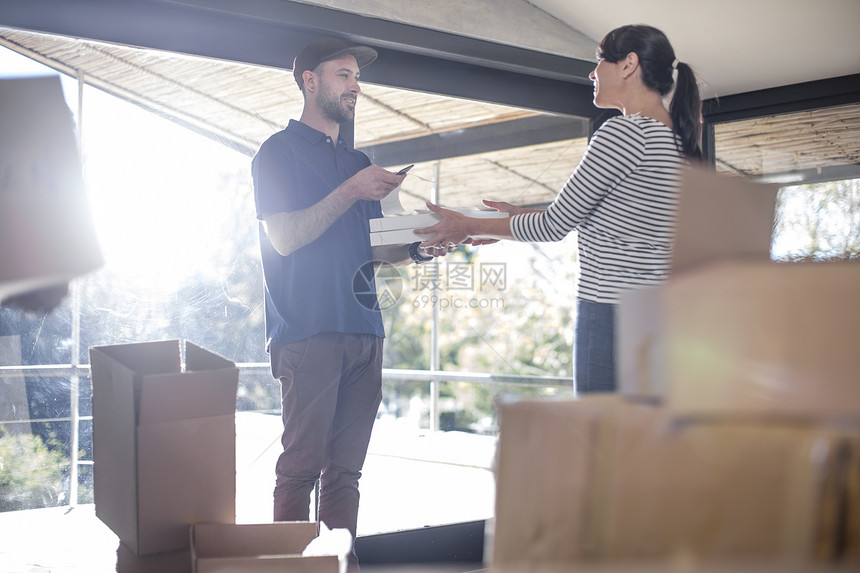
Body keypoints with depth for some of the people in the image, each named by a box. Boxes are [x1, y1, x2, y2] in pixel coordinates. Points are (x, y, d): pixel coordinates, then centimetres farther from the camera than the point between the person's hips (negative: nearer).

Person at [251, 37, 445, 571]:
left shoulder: (358, 161, 22)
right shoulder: (280, 151, 2)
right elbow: (284, 237, -9)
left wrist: (416, 249, 4)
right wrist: (350, 192, -16)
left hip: (364, 330, 6)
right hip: (308, 331, -6)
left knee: (347, 465, 7)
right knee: (303, 462, -6)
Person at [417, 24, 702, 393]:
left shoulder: (625, 132, -11)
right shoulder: (679, 142, 17)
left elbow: (555, 226, -7)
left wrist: (469, 226, 5)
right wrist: (520, 216, 27)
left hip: (614, 316, -9)